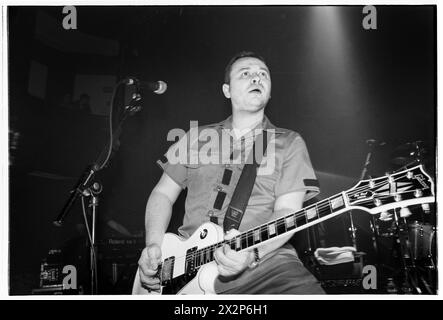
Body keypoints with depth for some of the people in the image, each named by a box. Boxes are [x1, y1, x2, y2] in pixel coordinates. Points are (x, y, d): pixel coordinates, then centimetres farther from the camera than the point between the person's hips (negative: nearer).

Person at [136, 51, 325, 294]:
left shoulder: (289, 143, 10)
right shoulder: (197, 138, 17)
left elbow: (287, 212, -1)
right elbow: (163, 194, 20)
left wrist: (251, 252, -19)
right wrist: (153, 245, 3)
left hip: (264, 259, -2)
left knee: (308, 294, -29)